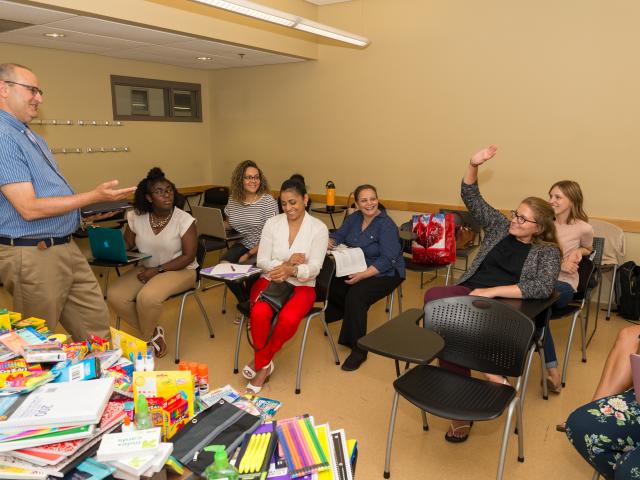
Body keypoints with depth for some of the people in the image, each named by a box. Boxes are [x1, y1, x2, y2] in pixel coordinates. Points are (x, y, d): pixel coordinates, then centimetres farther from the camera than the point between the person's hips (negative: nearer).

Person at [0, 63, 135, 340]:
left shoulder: (33, 138, 15)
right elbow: (29, 208, -22)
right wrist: (94, 197, -21)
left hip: (66, 248, 9)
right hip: (33, 255, -9)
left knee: (97, 326, 13)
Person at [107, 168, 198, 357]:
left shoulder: (184, 219, -14)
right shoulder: (137, 218, -1)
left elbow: (189, 256, -14)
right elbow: (126, 246, 8)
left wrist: (158, 270, -20)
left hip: (179, 270, -5)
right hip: (146, 269, 5)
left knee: (147, 297, -30)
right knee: (115, 295, -17)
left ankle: (147, 337, 3)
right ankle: (153, 333, 3)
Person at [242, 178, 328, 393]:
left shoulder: (319, 228, -4)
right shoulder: (272, 223, 3)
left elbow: (314, 268, -12)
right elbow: (262, 260, -1)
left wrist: (291, 270, -32)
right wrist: (285, 263, -20)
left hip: (301, 285, -1)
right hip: (269, 280, 2)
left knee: (288, 319, -33)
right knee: (259, 313, -31)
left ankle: (260, 362, -6)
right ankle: (264, 365, -5)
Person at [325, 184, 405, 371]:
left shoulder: (386, 225, -17)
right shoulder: (354, 218, 4)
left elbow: (387, 260, -22)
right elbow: (339, 235, 7)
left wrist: (363, 275, -31)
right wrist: (329, 241, -18)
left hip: (384, 273, -7)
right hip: (356, 269, 7)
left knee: (355, 296, -29)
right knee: (330, 285, -13)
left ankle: (358, 350, -14)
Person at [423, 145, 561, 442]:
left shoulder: (548, 252, 6)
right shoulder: (500, 227, 18)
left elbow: (543, 288, -11)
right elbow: (471, 197, 18)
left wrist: (493, 291, -18)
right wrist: (474, 165, 2)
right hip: (469, 293, 5)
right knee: (434, 296, -33)